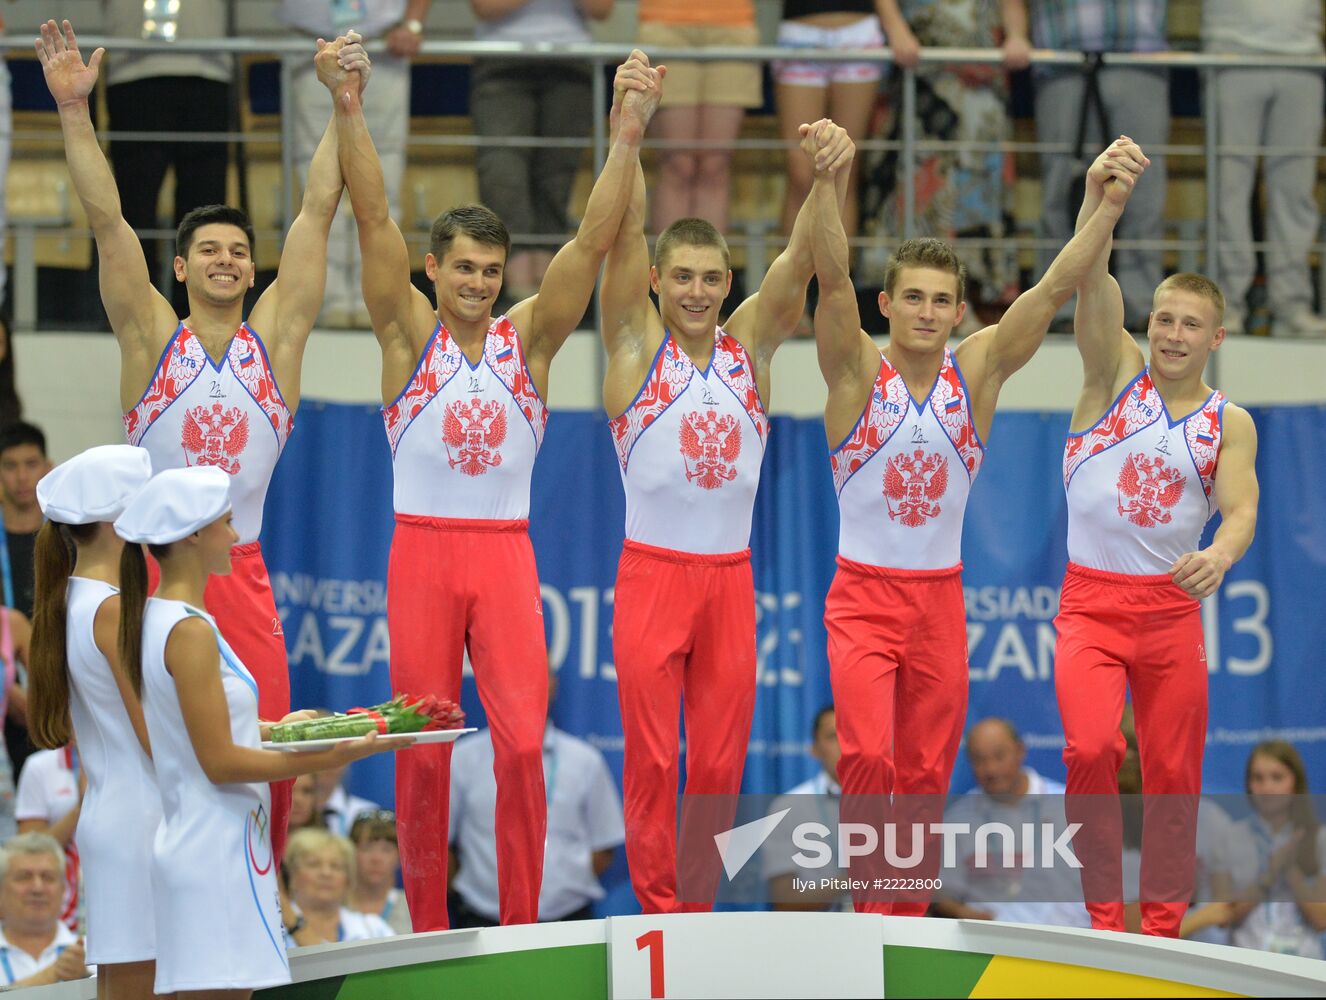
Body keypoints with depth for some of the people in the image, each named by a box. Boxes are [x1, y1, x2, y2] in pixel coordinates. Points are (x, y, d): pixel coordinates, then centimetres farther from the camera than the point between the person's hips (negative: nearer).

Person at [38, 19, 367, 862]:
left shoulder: (275, 334, 6)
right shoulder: (152, 337, 2)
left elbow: (317, 214, 4)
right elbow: (107, 218, -4)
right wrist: (74, 111, -11)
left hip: (244, 573, 2)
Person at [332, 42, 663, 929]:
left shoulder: (529, 339, 5)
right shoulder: (410, 334, 2)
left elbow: (593, 241, -3)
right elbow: (374, 221, -9)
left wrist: (629, 133, -14)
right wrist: (349, 110, -20)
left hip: (506, 554, 1)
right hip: (422, 549, -1)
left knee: (522, 743, -9)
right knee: (422, 749, 2)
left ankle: (521, 929, -2)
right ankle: (427, 931, 12)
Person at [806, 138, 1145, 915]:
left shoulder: (978, 372, 1)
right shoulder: (858, 372, -7)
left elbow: (1056, 289, -8)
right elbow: (833, 278, -22)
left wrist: (1114, 202, -20)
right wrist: (827, 185, -39)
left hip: (941, 602, 3)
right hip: (863, 596, -3)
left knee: (927, 777, 7)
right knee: (868, 756, -20)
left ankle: (908, 923, 17)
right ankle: (870, 911, -12)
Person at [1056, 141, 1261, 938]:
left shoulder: (1229, 423, 4)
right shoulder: (1117, 374, 1)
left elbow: (1241, 507, -10)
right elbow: (1093, 285, -14)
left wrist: (1221, 554, -35)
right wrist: (1099, 200, -32)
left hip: (1171, 605, 2)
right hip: (1091, 601, -2)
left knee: (1174, 775, 4)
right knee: (1089, 750, -20)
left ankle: (1162, 928, 17)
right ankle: (1105, 917, -11)